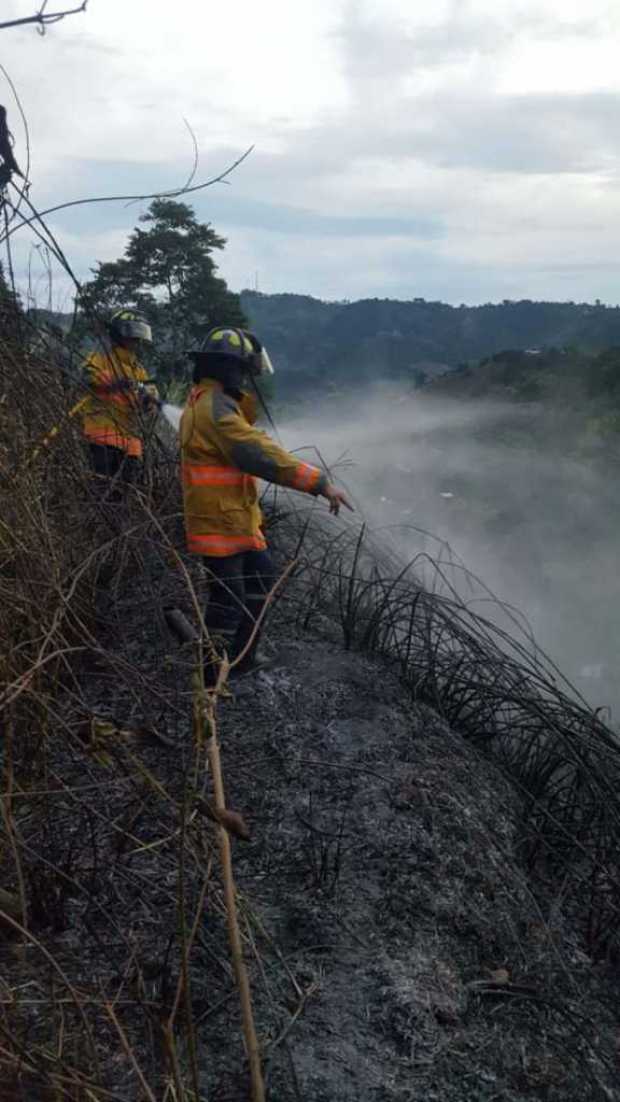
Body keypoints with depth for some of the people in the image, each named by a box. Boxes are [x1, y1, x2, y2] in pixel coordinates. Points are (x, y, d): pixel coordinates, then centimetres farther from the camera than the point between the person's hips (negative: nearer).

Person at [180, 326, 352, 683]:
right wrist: (319, 482, -31)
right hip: (220, 522, -11)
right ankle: (208, 677, 10)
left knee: (262, 577, 21)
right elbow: (260, 454, -30)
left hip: (237, 518, 11)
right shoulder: (215, 407, -22)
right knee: (229, 599, -2)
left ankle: (242, 655, 33)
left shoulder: (210, 402, 14)